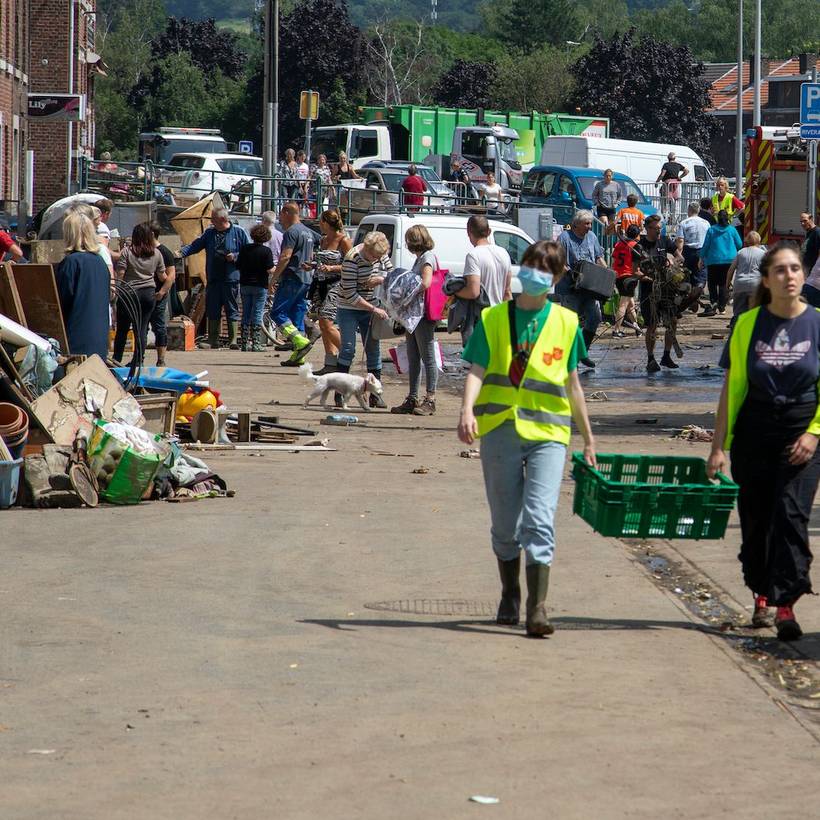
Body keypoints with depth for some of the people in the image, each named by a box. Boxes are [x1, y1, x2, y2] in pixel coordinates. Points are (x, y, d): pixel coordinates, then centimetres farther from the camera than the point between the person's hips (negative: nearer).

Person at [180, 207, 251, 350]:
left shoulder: (239, 232, 0)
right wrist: (182, 252, -8)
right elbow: (195, 245, 8)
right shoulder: (210, 232, 12)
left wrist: (235, 257, -12)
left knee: (232, 310, -1)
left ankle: (233, 340, 3)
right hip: (213, 279, 4)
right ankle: (212, 340, 13)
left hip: (231, 278, -4)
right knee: (212, 311, 6)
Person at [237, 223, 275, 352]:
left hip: (245, 285, 4)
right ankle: (256, 343, -3)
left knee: (246, 313, 11)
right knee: (257, 314, 0)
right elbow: (270, 270, -15)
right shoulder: (266, 251, -11)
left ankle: (244, 342, 12)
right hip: (260, 285, -4)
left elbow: (238, 266, 5)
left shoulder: (244, 249, 1)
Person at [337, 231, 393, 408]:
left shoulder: (381, 255, -4)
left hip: (370, 309, 6)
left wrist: (380, 279, -12)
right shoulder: (353, 259, -22)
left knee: (373, 350, 4)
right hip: (349, 309, -6)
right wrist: (374, 310, -22)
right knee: (348, 349, -12)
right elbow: (349, 294, -22)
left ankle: (376, 394, 9)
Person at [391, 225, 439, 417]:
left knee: (428, 358, -5)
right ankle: (412, 399, 15)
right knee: (413, 359, 11)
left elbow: (425, 283, -21)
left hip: (424, 314, -10)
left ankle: (430, 400, -3)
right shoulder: (420, 258, 19)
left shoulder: (428, 257, -10)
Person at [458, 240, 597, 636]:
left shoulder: (566, 323, 9)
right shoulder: (493, 319, 7)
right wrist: (467, 410, -22)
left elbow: (572, 384, 16)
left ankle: (537, 608, -18)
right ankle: (509, 597, 30)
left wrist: (588, 439, 20)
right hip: (500, 428, 1)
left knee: (539, 520, -14)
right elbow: (477, 370, -3)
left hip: (548, 431, -1)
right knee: (505, 524, 10)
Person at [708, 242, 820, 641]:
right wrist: (719, 446, 1)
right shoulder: (748, 324, 0)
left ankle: (785, 604, -15)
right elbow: (732, 387, 4)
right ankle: (762, 595, 26)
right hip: (754, 429, 2)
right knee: (756, 517, 8)